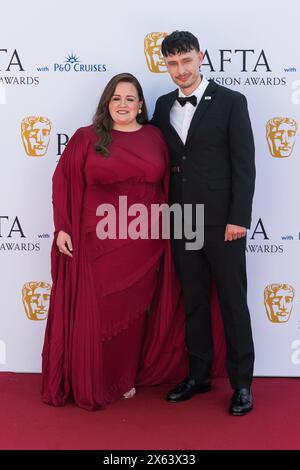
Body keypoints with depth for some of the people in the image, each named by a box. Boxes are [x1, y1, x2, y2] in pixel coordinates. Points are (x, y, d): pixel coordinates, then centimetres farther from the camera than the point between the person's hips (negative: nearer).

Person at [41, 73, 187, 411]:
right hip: (98, 241, -2)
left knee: (134, 310, 12)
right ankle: (92, 384, 21)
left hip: (144, 242, 2)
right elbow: (63, 183, -1)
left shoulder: (154, 137, 7)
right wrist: (62, 228, -7)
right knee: (96, 313, 4)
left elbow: (167, 185, 8)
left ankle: (126, 378, 29)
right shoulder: (85, 139, 0)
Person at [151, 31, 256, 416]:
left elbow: (244, 165, -7)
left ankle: (241, 383, 17)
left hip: (222, 221, -4)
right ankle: (198, 375, 26)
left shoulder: (231, 102, -3)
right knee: (193, 301, 13)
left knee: (233, 303, 4)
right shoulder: (164, 105, 10)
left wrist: (238, 218, -12)